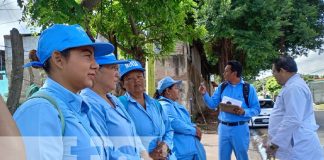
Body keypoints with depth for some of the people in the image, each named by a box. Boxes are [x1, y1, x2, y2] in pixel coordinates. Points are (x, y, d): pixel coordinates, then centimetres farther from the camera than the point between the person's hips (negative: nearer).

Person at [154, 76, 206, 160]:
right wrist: (194, 130, -19)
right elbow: (174, 123, -32)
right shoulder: (165, 105, -17)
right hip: (181, 151, -11)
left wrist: (194, 127, 1)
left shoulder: (175, 104, 17)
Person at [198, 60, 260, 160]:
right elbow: (212, 104, 6)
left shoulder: (248, 88, -5)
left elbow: (256, 109, -5)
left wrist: (244, 112, -22)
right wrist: (205, 94, -9)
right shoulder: (222, 87, 6)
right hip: (223, 128, 4)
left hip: (240, 128, -4)